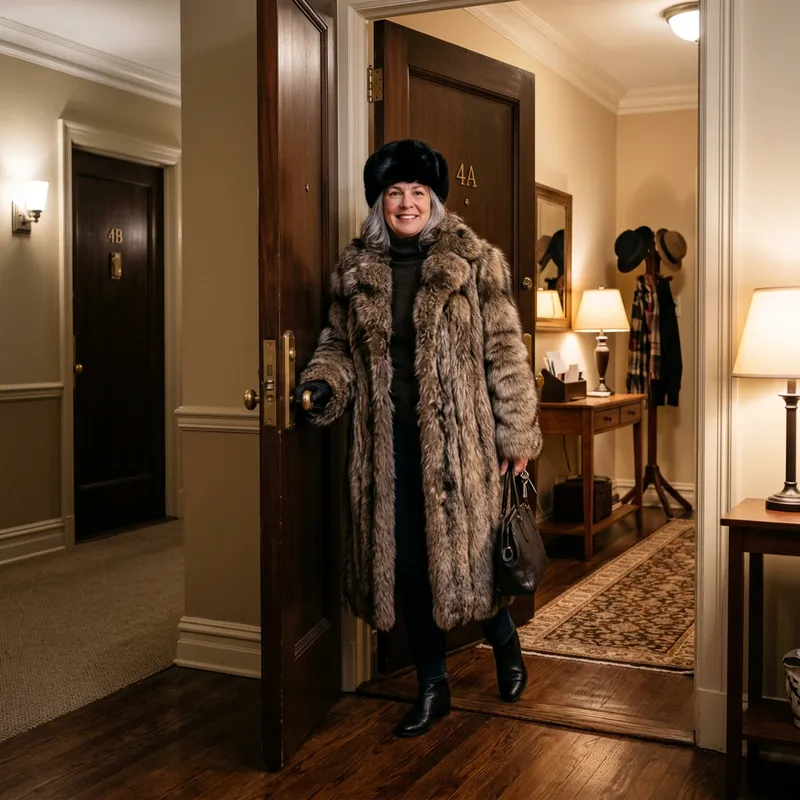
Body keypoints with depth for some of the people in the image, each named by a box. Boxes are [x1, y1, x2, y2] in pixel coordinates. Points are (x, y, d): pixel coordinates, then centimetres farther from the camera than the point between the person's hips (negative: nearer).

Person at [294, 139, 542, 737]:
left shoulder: (473, 262, -3)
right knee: (407, 559, 9)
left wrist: (518, 434, -5)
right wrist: (322, 384, -6)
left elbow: (505, 351, -3)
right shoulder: (356, 269, 7)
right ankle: (433, 685, 27)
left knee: (468, 548, 0)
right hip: (389, 438, 4)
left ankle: (505, 641, 34)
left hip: (457, 435, -3)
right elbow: (341, 345, 15)